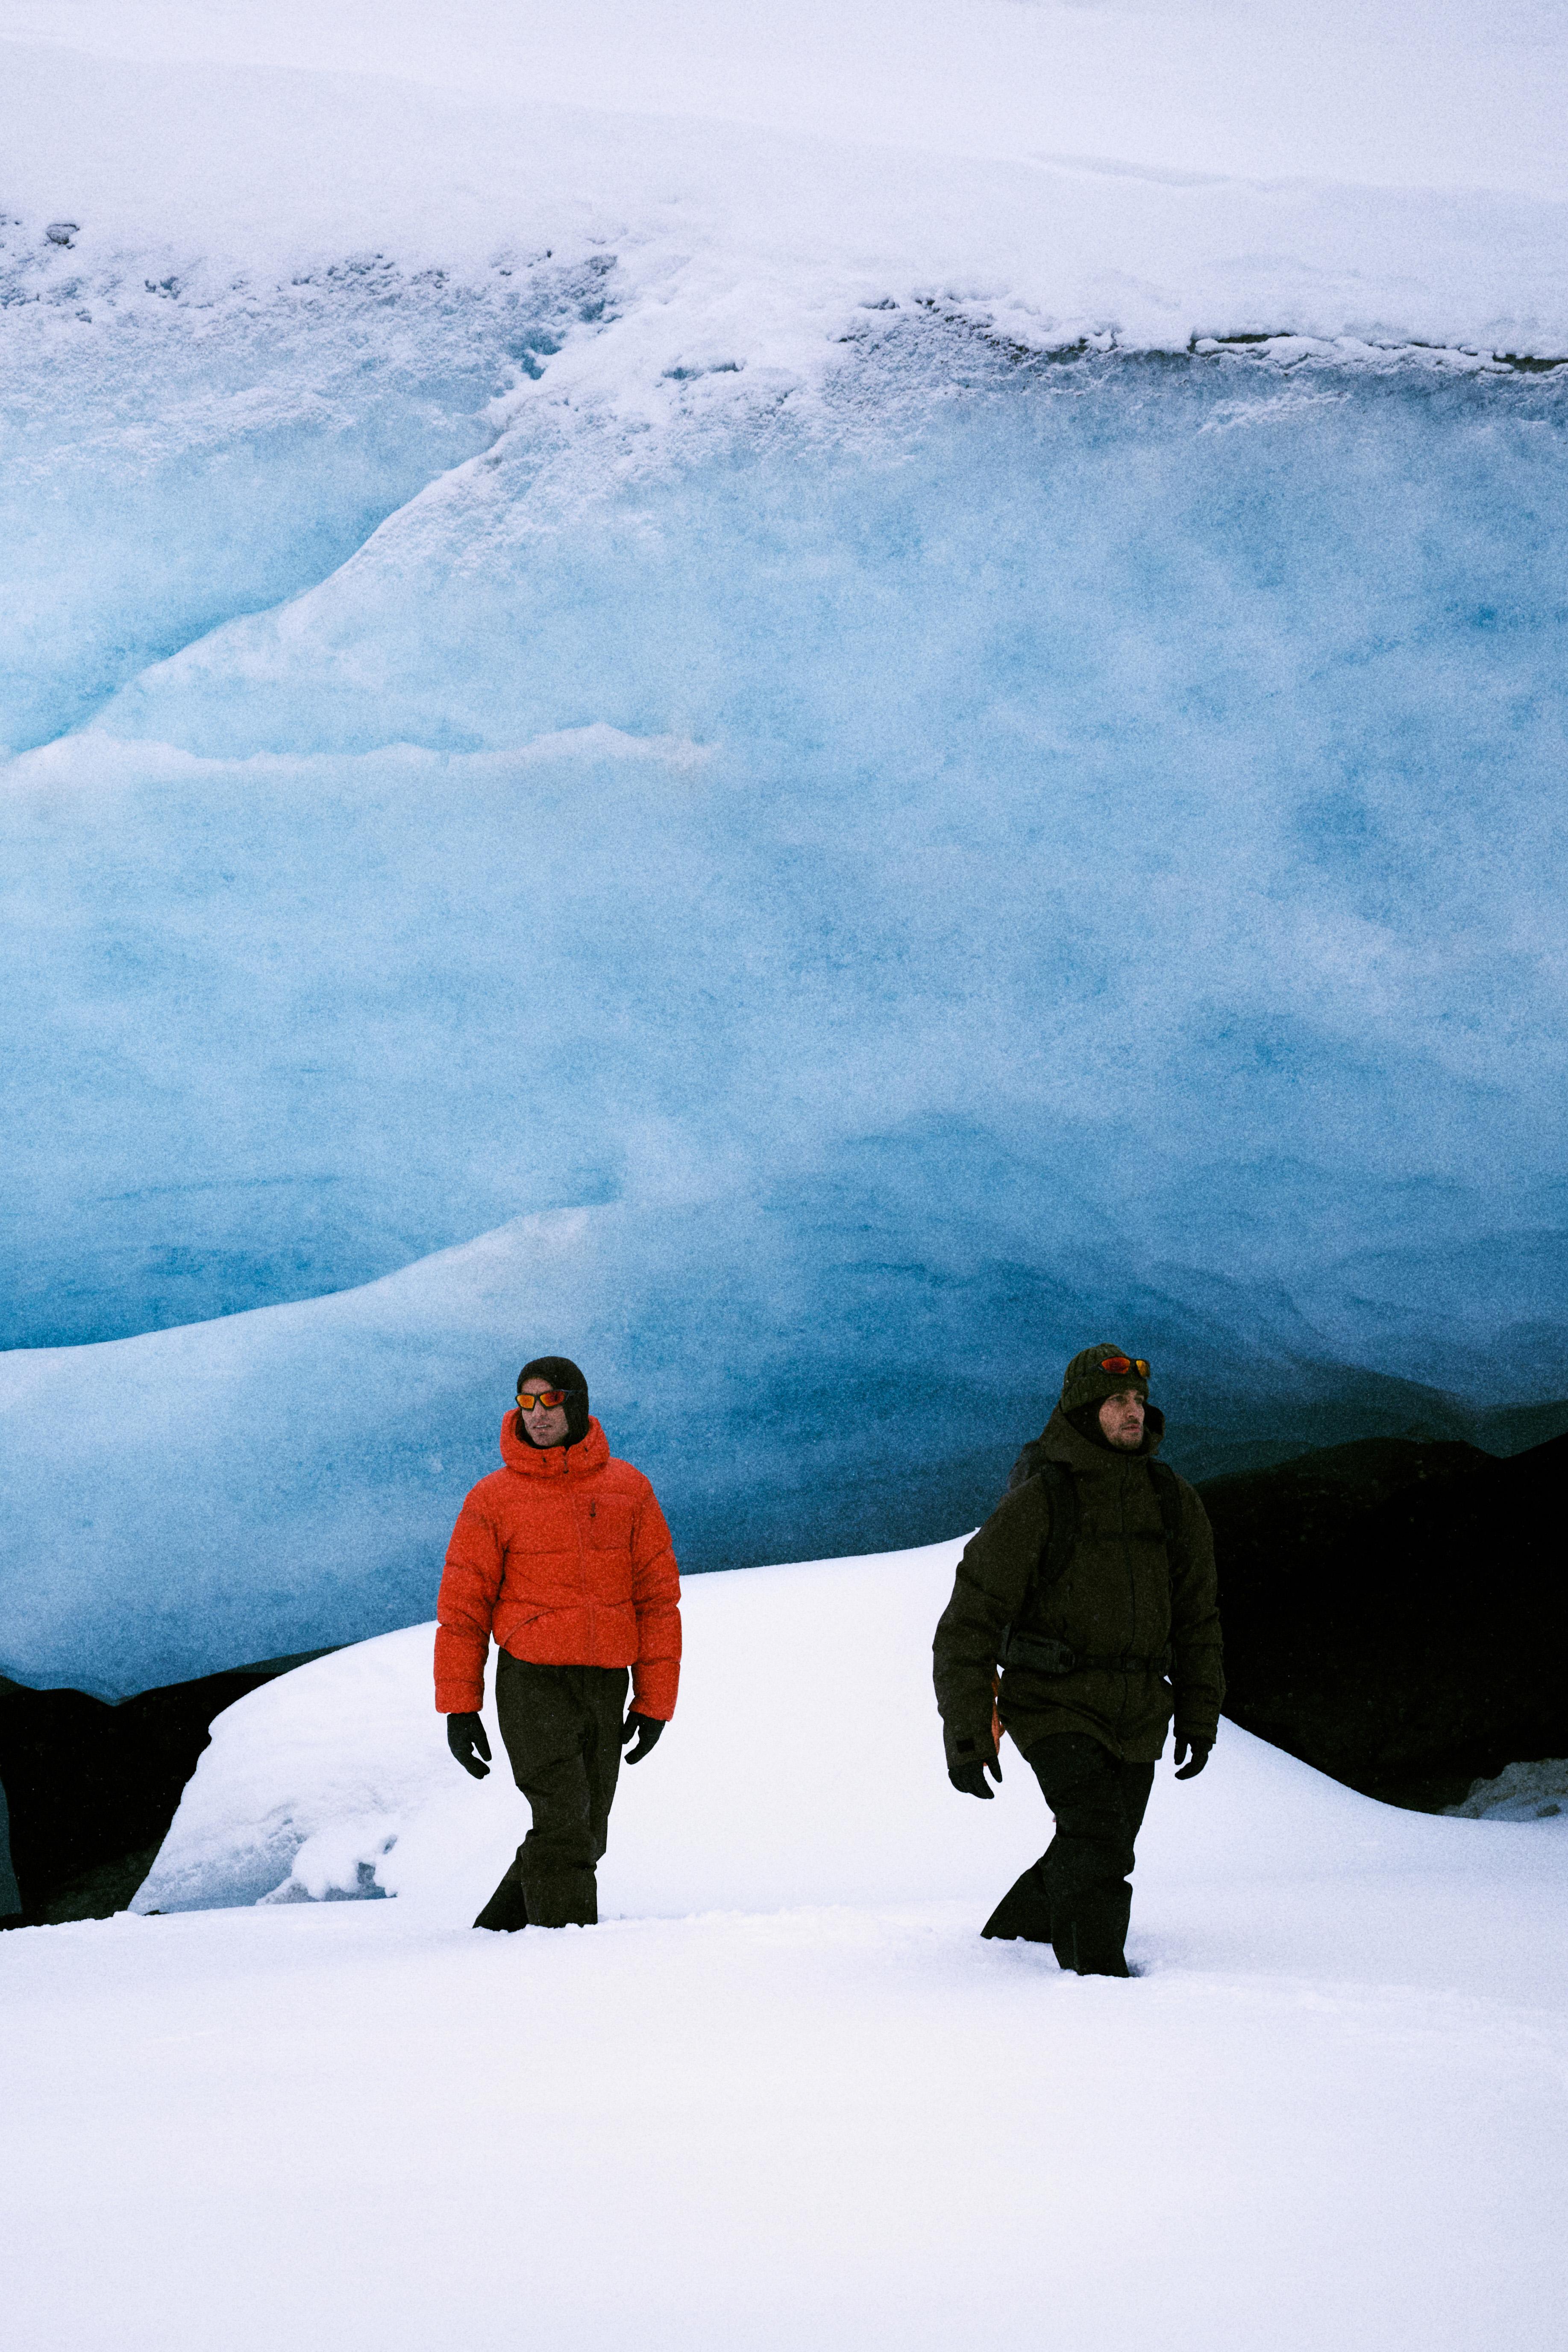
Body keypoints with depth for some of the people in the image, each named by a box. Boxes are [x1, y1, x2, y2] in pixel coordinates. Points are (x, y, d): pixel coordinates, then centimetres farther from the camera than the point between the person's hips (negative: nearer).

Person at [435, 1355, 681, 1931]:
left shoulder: (628, 1489, 4)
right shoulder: (493, 1498, -2)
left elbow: (658, 1597, 6)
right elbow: (462, 1607, 1)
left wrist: (655, 1702, 2)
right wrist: (459, 1707, -4)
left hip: (607, 1688, 4)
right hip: (533, 1683, -4)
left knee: (585, 1838, 11)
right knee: (562, 1828, -16)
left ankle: (497, 1937, 28)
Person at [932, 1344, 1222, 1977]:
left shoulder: (1174, 1503, 2)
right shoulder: (1035, 1504, -13)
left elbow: (1197, 1617, 15)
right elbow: (969, 1622, -11)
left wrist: (1199, 1717, 12)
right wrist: (966, 1736, -16)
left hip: (1137, 1716, 6)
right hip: (1055, 1705, -5)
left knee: (1101, 1851, 14)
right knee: (1095, 1834, -24)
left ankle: (1008, 1935, 39)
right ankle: (1099, 1972, -16)